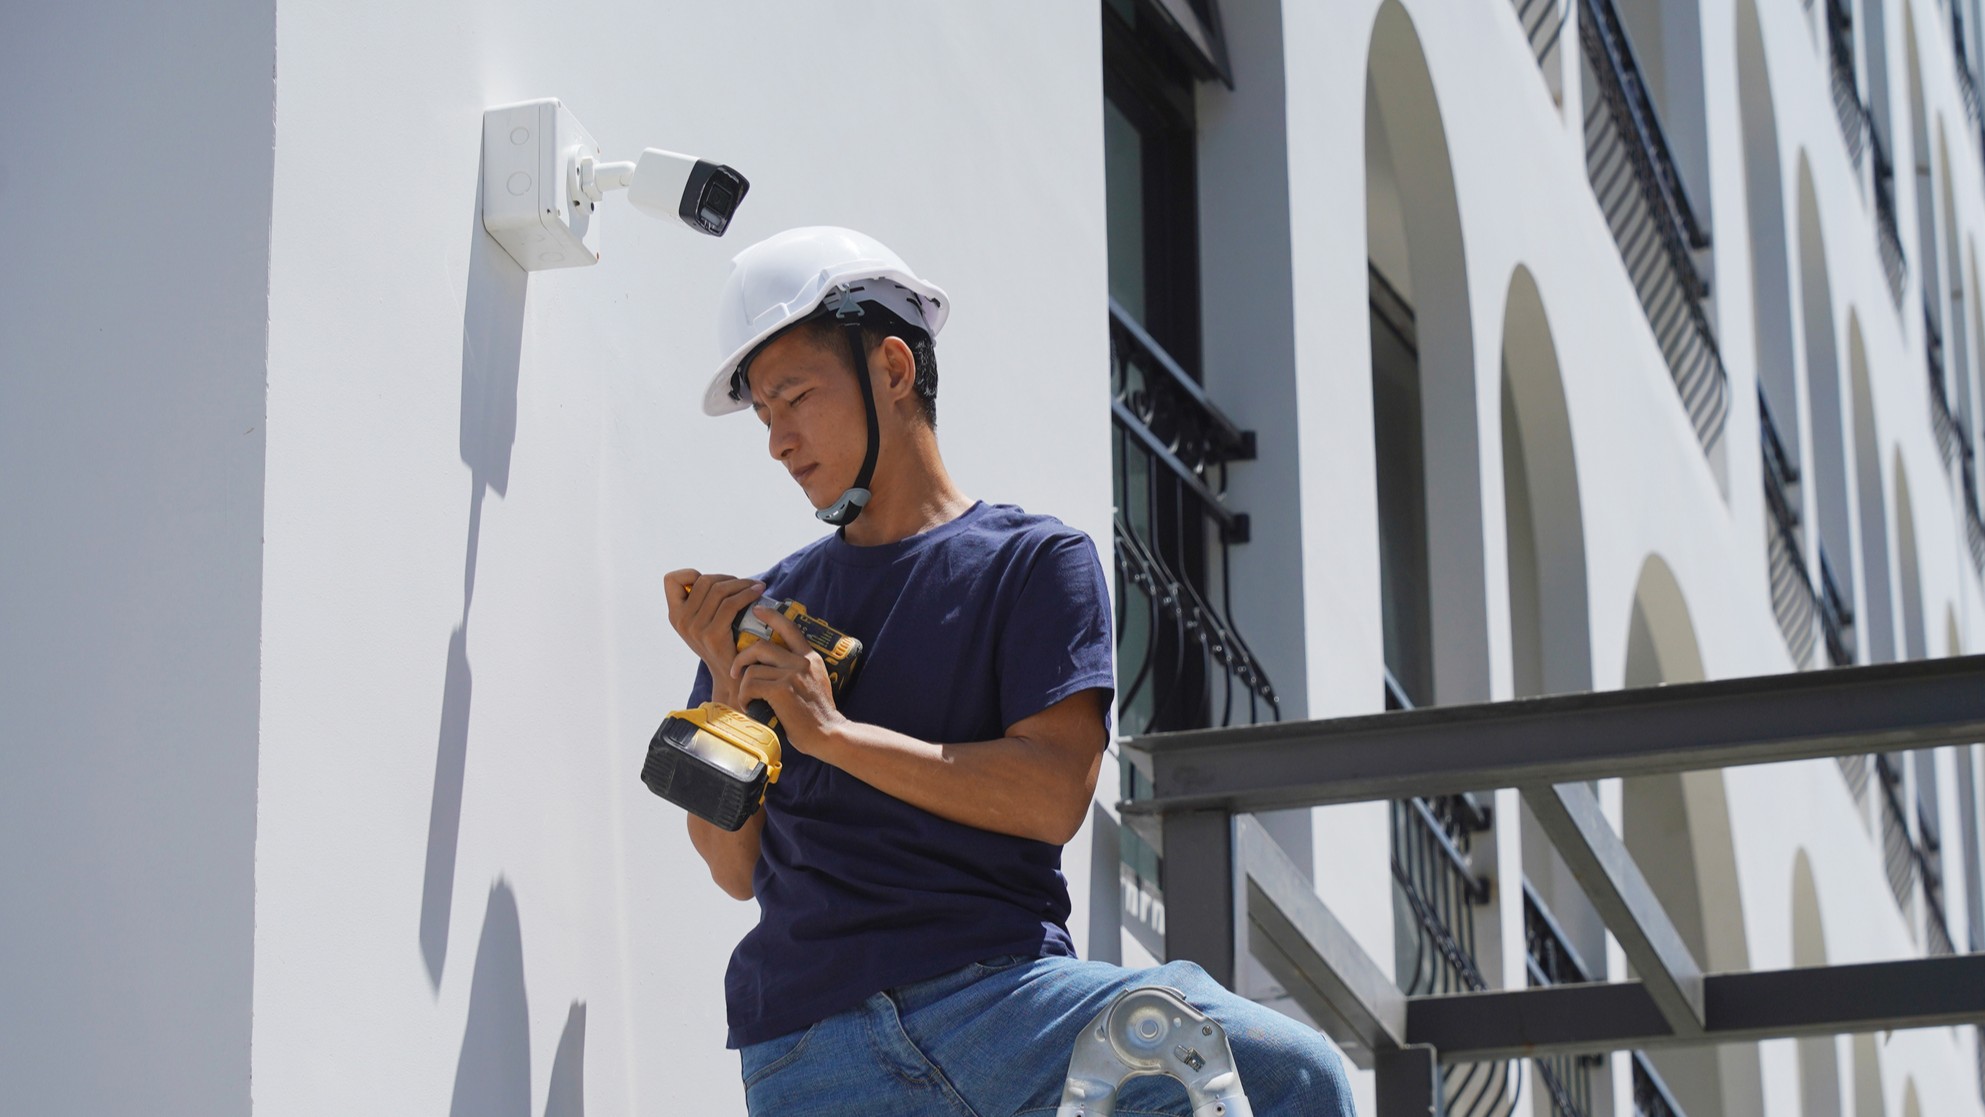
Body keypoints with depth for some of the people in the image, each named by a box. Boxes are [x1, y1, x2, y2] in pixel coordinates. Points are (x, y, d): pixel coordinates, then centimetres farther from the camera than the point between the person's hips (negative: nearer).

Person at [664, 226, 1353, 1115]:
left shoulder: (1035, 562, 10)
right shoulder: (776, 604, 22)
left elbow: (1054, 793, -5)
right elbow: (737, 868, 16)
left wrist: (832, 733, -8)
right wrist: (728, 683, 2)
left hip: (996, 985, -2)